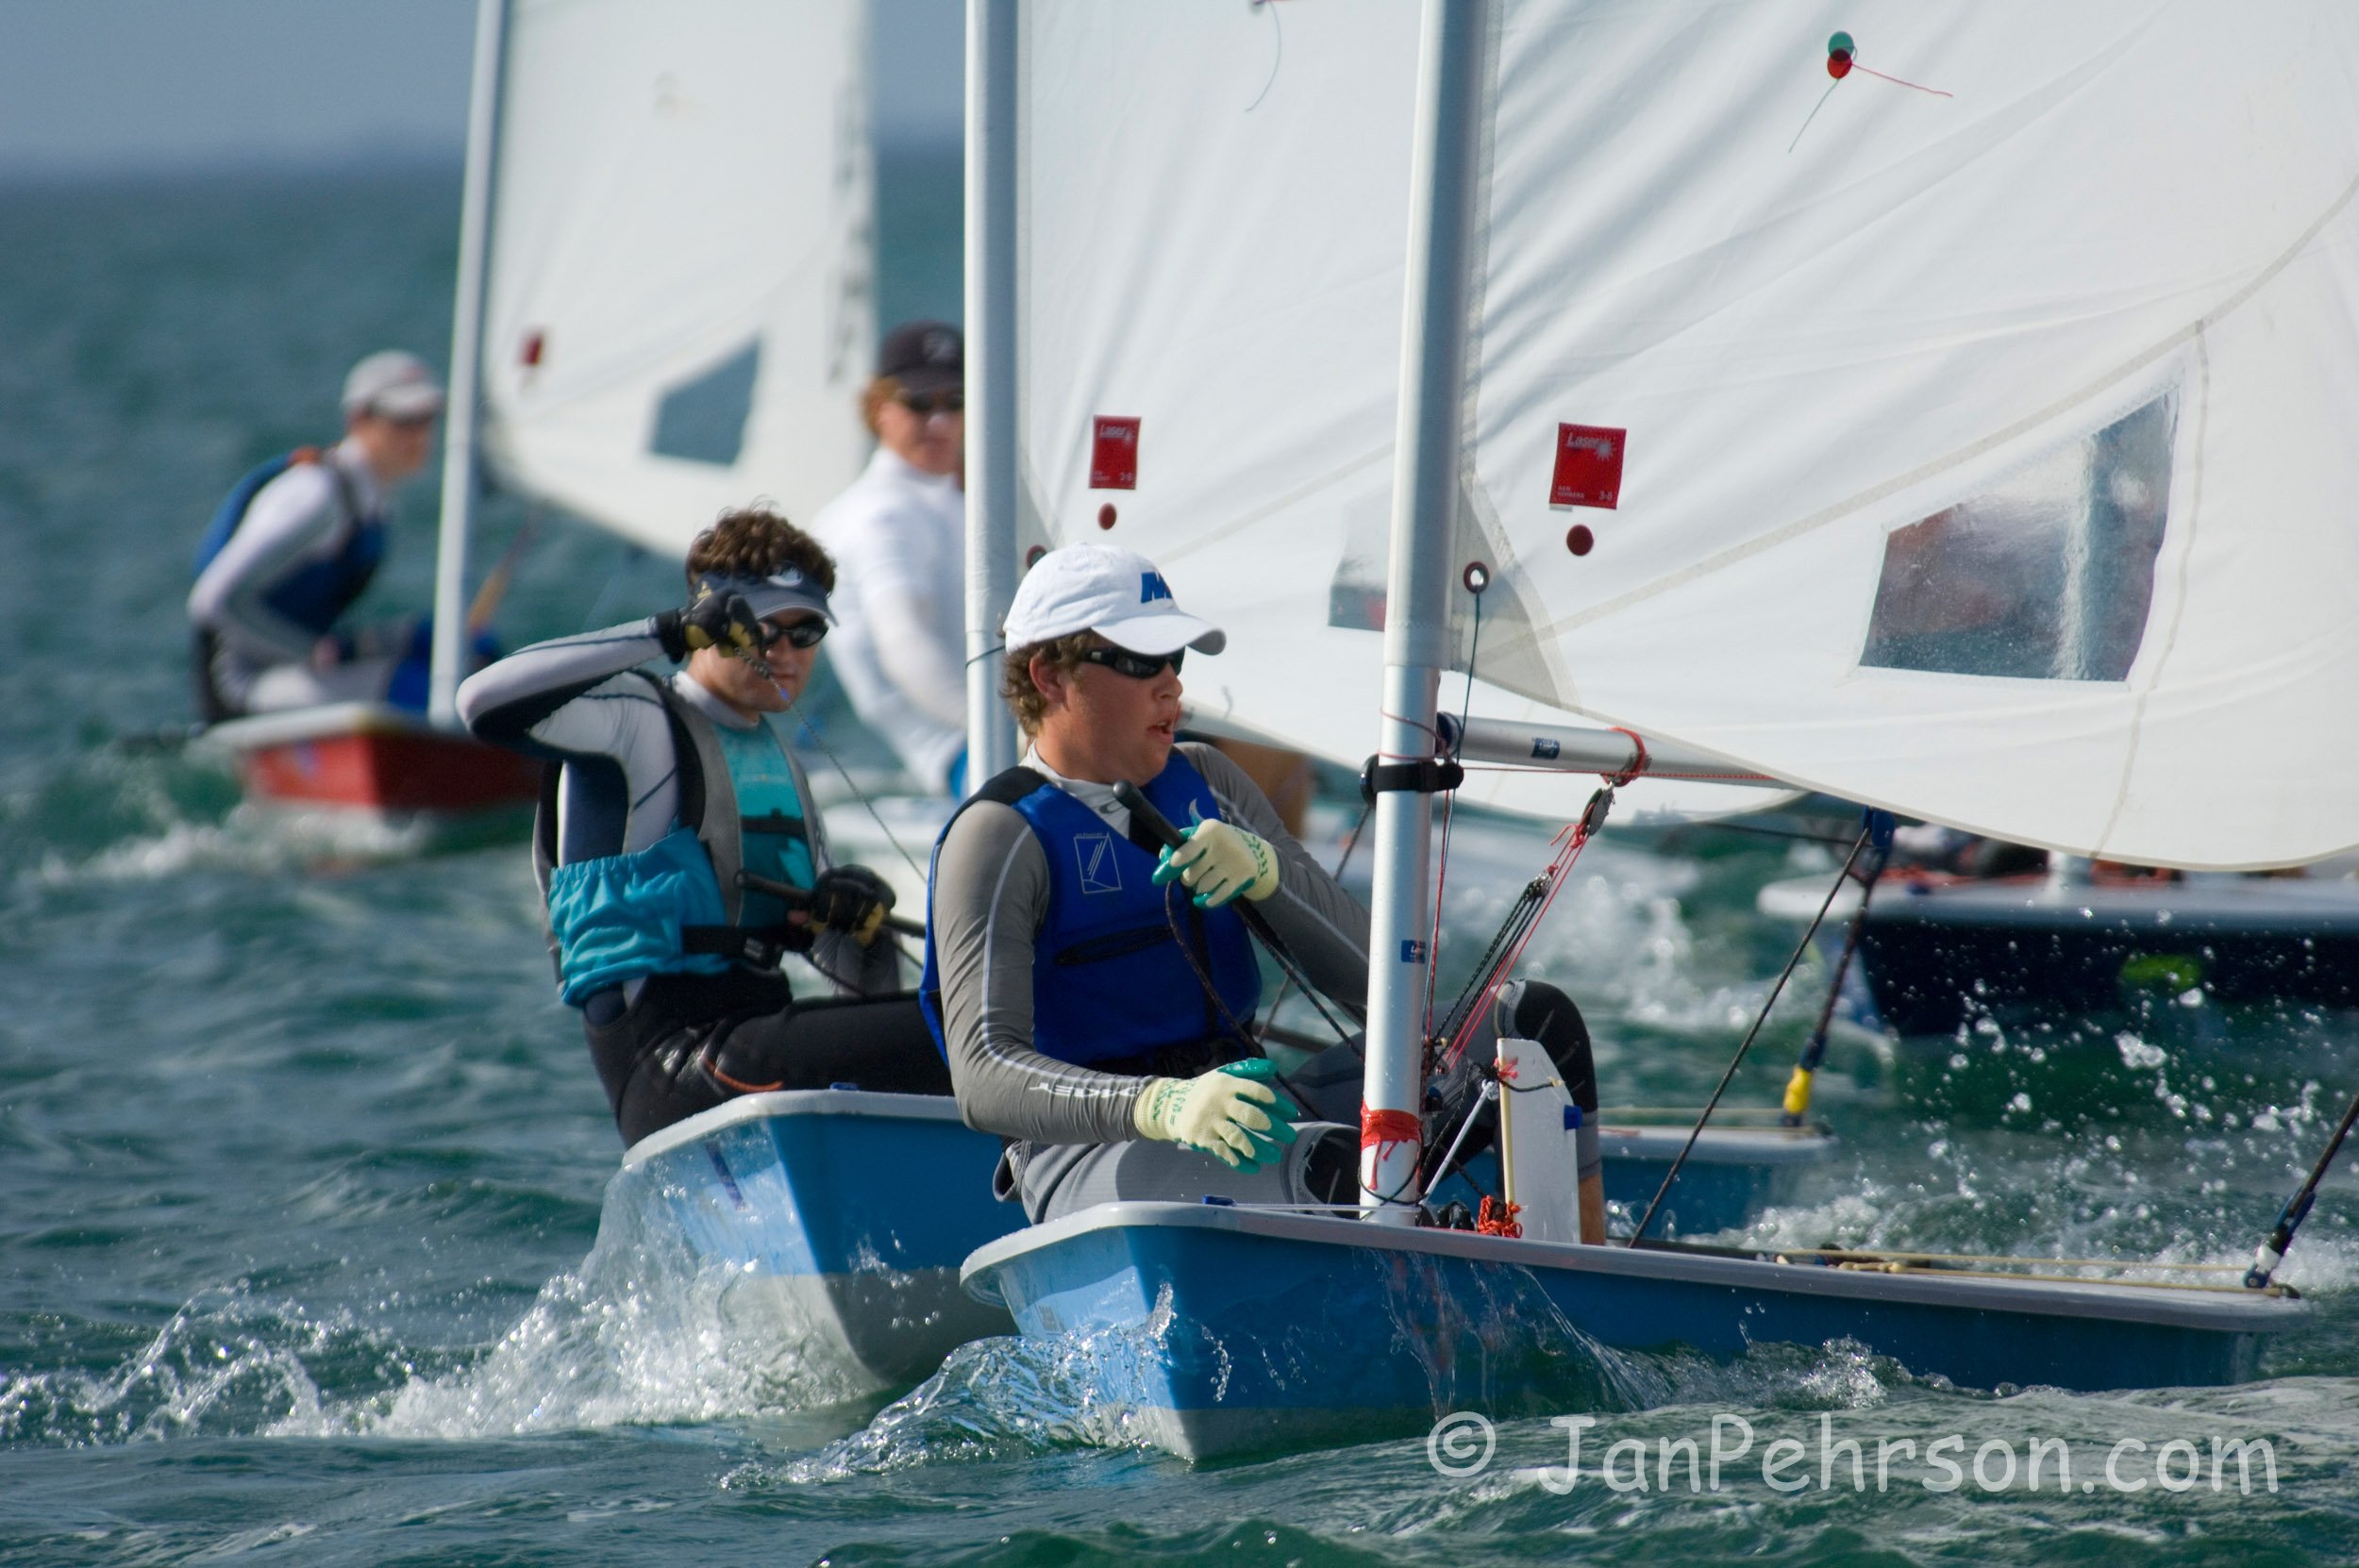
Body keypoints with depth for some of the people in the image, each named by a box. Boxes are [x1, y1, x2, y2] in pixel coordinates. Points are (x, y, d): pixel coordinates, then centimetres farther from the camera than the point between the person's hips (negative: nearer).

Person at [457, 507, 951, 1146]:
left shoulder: (778, 760, 24)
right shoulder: (635, 720, 0)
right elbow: (485, 703, -21)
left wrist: (857, 913, -1)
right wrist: (665, 635, -21)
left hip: (760, 1030, 9)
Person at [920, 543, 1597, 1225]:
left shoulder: (1203, 782, 13)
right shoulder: (1002, 835, -7)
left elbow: (1367, 975, 8)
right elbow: (982, 1077, -21)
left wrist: (1264, 869, -13)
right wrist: (1161, 1105, -38)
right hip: (1095, 1154, -8)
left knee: (1535, 1020, -4)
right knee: (1327, 1165, -39)